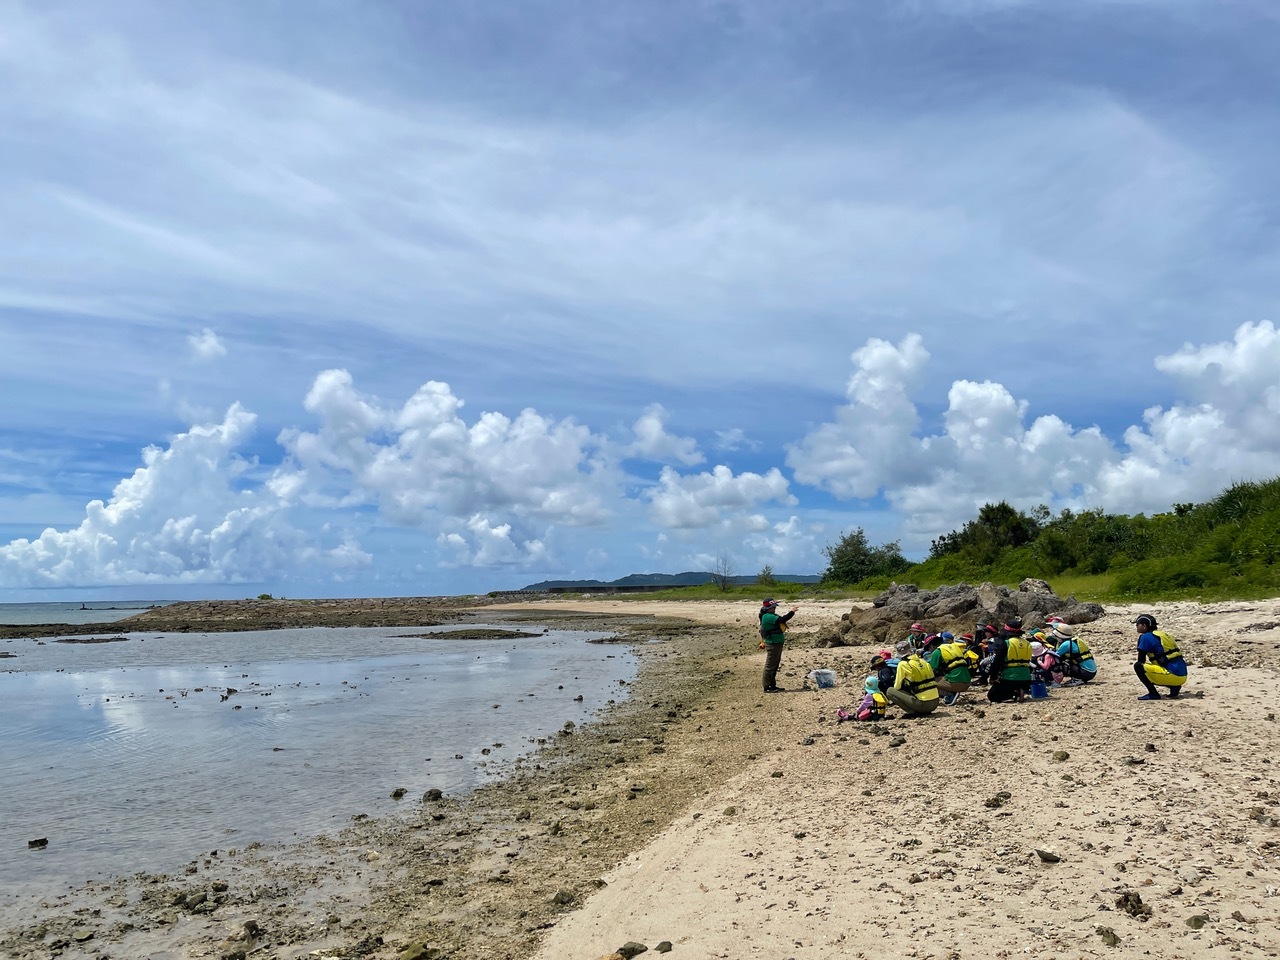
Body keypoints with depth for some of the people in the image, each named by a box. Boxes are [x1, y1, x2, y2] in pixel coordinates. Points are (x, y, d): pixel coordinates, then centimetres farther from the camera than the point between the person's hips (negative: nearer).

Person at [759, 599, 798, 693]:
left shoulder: (771, 616, 14)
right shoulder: (768, 617, -20)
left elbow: (781, 619, 17)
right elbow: (782, 620, -26)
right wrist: (792, 612, -19)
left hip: (777, 643, 11)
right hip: (772, 644, -11)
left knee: (775, 665, 17)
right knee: (770, 666, -5)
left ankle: (772, 685, 26)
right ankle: (767, 687, -1)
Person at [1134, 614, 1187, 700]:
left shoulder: (1145, 637, -5)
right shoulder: (1163, 634, 20)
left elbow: (1141, 660, -5)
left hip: (1172, 675, -9)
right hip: (1182, 677, 9)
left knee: (1138, 666, -10)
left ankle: (1153, 693, -9)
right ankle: (1174, 687, 10)